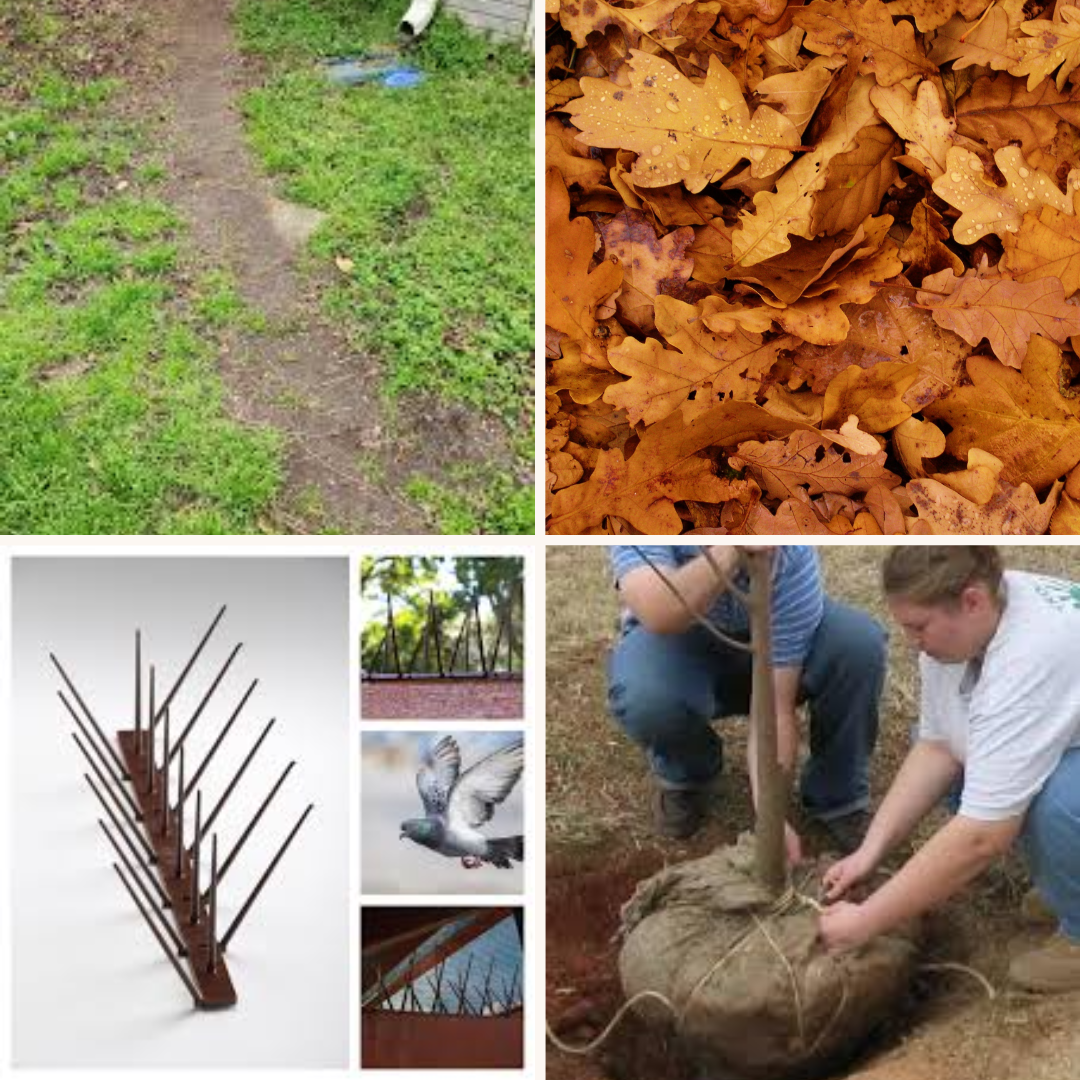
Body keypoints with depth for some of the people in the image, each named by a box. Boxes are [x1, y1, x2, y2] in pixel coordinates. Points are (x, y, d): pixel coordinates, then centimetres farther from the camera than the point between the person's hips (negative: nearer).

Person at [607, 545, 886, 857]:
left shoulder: (794, 555, -32)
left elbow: (776, 706, -30)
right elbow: (660, 618, -53)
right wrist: (733, 551, -66)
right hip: (683, 648, -1)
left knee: (860, 643, -29)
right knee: (645, 697, -36)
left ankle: (839, 798, -5)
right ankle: (685, 776, 1)